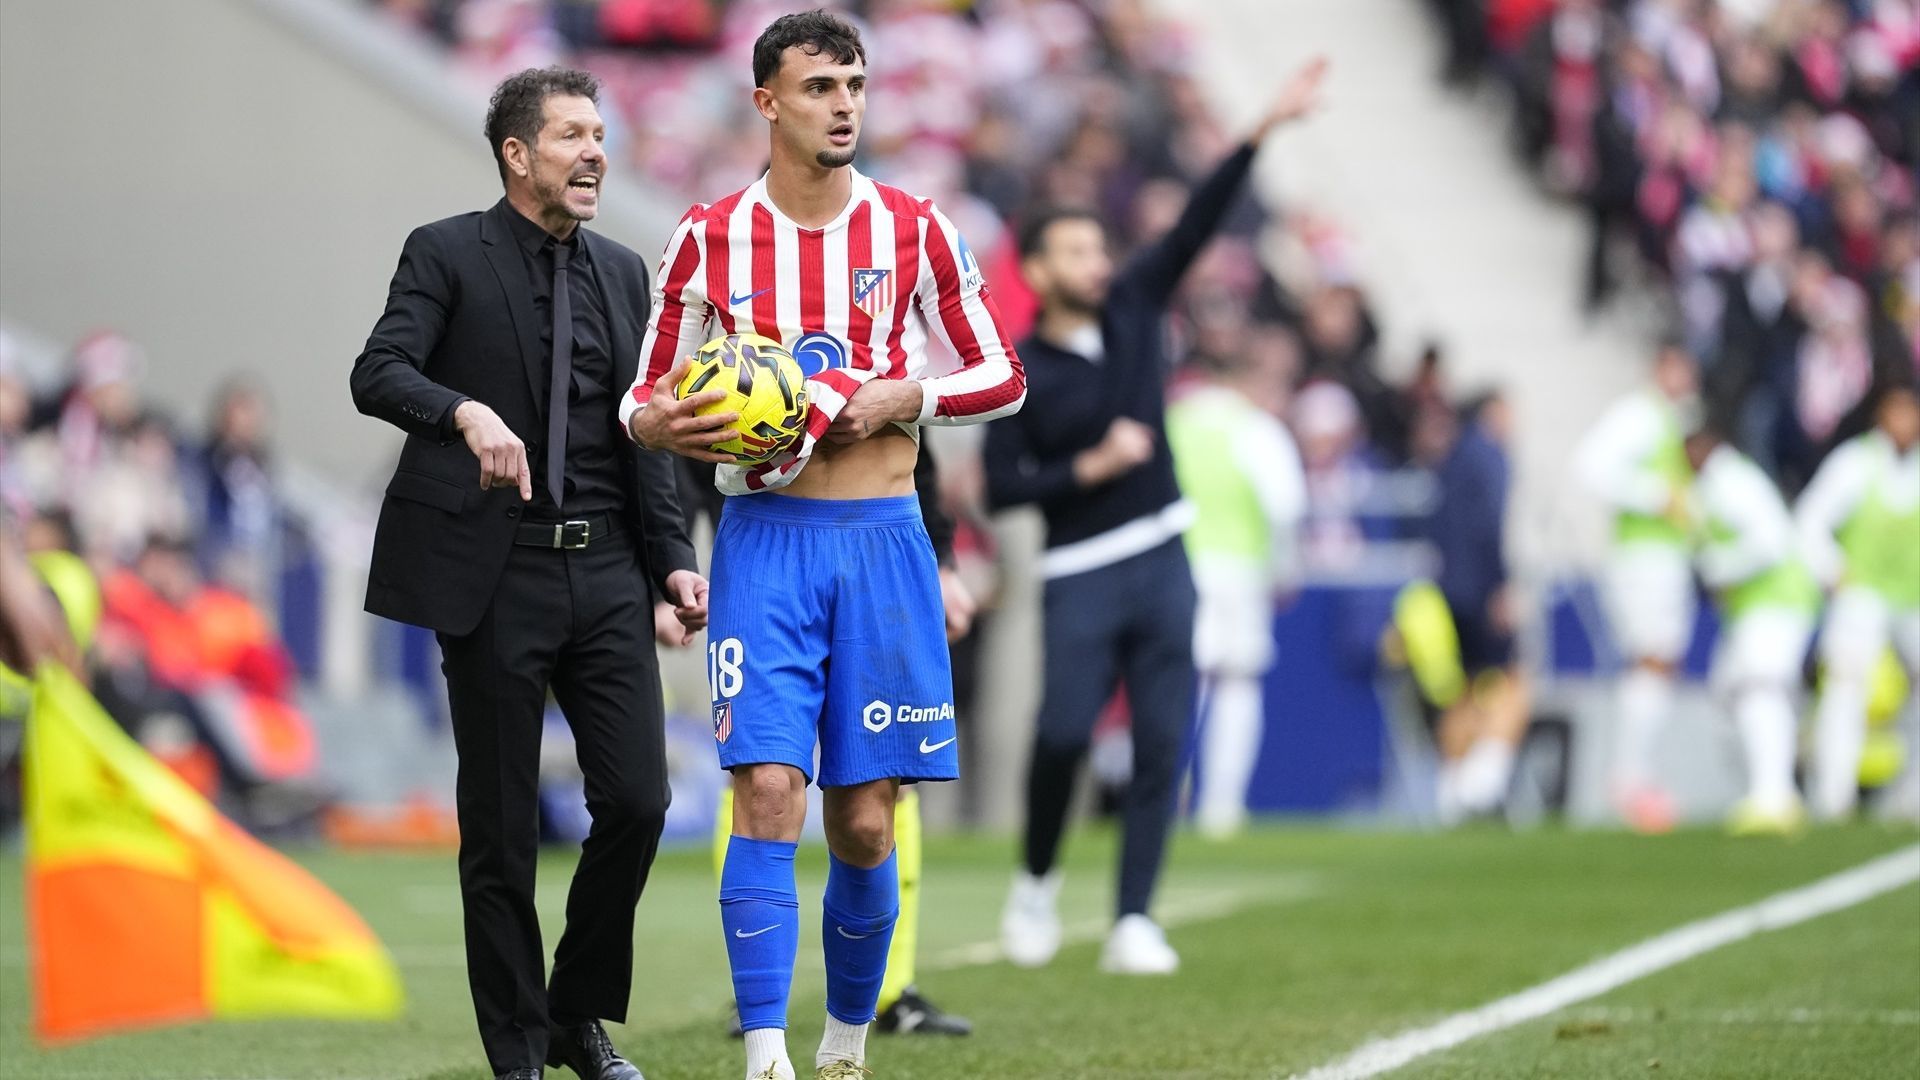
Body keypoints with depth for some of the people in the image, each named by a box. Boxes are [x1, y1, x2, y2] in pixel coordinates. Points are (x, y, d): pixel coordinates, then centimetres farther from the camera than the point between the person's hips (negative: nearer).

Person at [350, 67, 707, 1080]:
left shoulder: (621, 273, 16)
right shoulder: (447, 255, 0)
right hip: (493, 573, -5)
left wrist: (674, 559, 9)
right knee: (500, 826, 1)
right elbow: (378, 373, -13)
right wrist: (466, 413, -32)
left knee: (637, 801, -3)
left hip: (605, 575, 5)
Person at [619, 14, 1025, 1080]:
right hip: (763, 539, -1)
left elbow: (1003, 377, 9)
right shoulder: (710, 237, 3)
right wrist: (663, 425, -14)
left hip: (881, 540, 1)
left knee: (865, 825, 4)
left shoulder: (914, 231, 3)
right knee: (768, 798, -14)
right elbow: (647, 396, 9)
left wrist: (901, 399, -9)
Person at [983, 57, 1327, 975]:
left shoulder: (1133, 308, 7)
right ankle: (1036, 881, 13)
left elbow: (1197, 221, 0)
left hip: (1161, 563, 4)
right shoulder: (1020, 374, -3)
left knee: (1162, 746, -3)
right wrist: (1090, 467, -16)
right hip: (1081, 578, -4)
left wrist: (1263, 132, -7)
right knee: (1064, 734, -14)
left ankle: (1133, 923, -2)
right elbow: (1001, 488, -7)